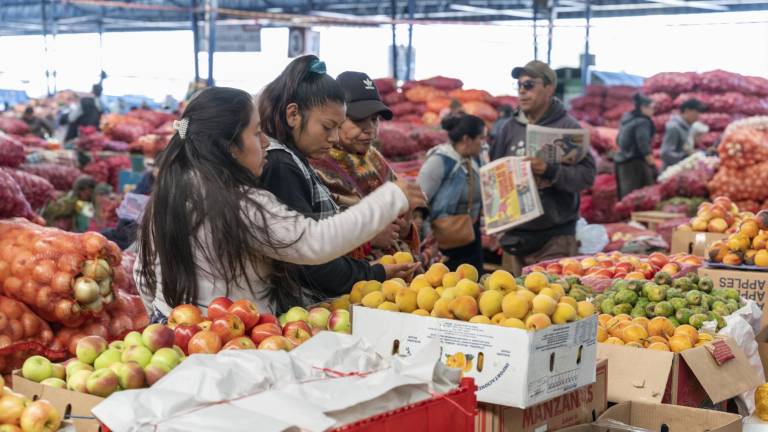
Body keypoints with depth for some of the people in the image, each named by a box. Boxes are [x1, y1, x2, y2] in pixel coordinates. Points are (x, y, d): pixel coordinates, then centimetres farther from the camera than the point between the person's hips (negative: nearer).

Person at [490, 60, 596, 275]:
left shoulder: (568, 126, -3)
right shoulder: (511, 127, 11)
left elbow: (587, 174, -10)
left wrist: (551, 171, -24)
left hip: (556, 236, -4)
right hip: (515, 235, 5)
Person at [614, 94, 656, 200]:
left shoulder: (626, 120, 14)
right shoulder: (642, 122, -12)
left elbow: (619, 140, 23)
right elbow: (644, 146, -18)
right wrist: (653, 166, -17)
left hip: (622, 161, 9)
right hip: (635, 163, -9)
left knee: (626, 196, 9)